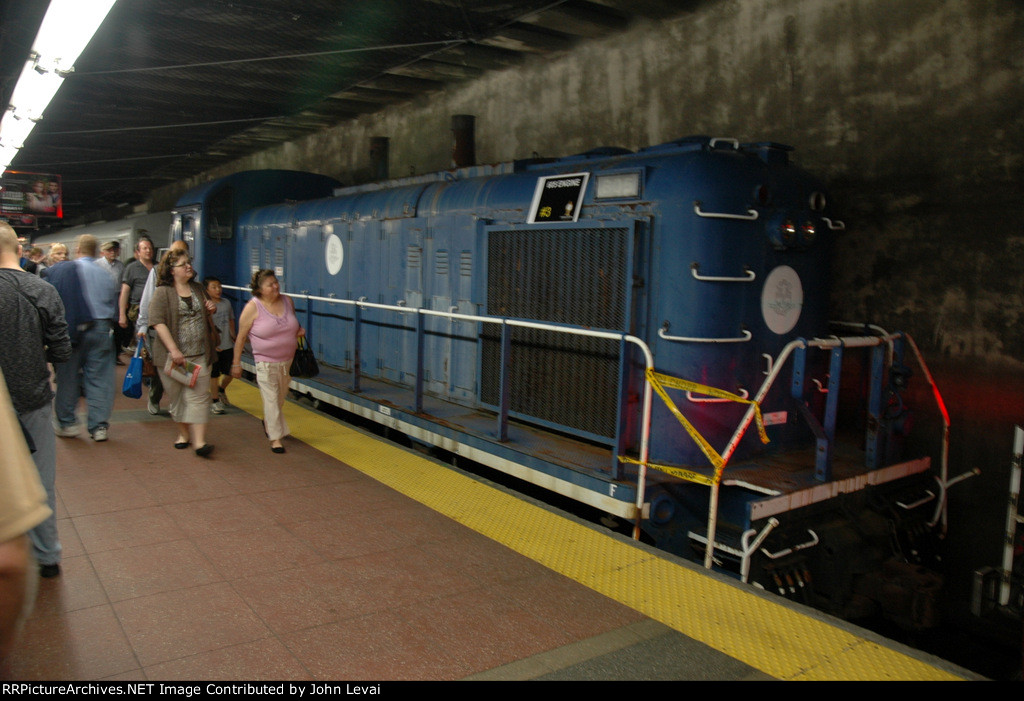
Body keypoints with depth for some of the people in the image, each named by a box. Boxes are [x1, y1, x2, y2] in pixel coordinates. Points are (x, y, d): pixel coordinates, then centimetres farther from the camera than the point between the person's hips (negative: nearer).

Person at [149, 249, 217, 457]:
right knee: (178, 397, 9)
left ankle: (199, 441, -8)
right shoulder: (163, 292, -5)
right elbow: (158, 323, -14)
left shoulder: (197, 289, 13)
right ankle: (183, 434, 27)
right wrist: (174, 350, -20)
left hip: (199, 355, 3)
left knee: (198, 396, -5)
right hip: (173, 355, -3)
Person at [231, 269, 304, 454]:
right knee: (271, 400, -3)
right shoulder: (253, 307, -11)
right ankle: (275, 437, 8)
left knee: (281, 398, 18)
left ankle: (267, 422, 45)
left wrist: (300, 331, -2)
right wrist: (236, 363, -5)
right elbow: (241, 337, -6)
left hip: (288, 361, 5)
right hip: (266, 363, -5)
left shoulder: (287, 301, 3)